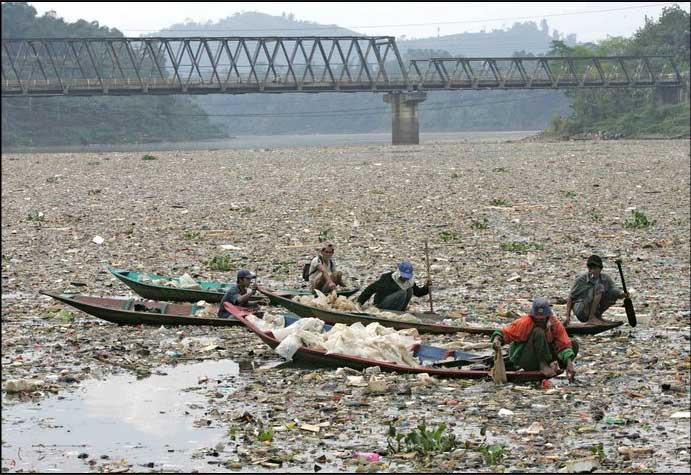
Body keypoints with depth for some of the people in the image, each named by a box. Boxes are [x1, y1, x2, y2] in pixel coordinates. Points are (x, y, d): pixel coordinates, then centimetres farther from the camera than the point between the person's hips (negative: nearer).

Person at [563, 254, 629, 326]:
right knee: (599, 287, -24)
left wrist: (623, 294, -31)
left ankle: (598, 317, 1)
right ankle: (591, 318, -26)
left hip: (595, 310, 6)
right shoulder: (581, 280, -10)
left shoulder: (605, 279, 2)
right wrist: (567, 316, -11)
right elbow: (570, 298, -5)